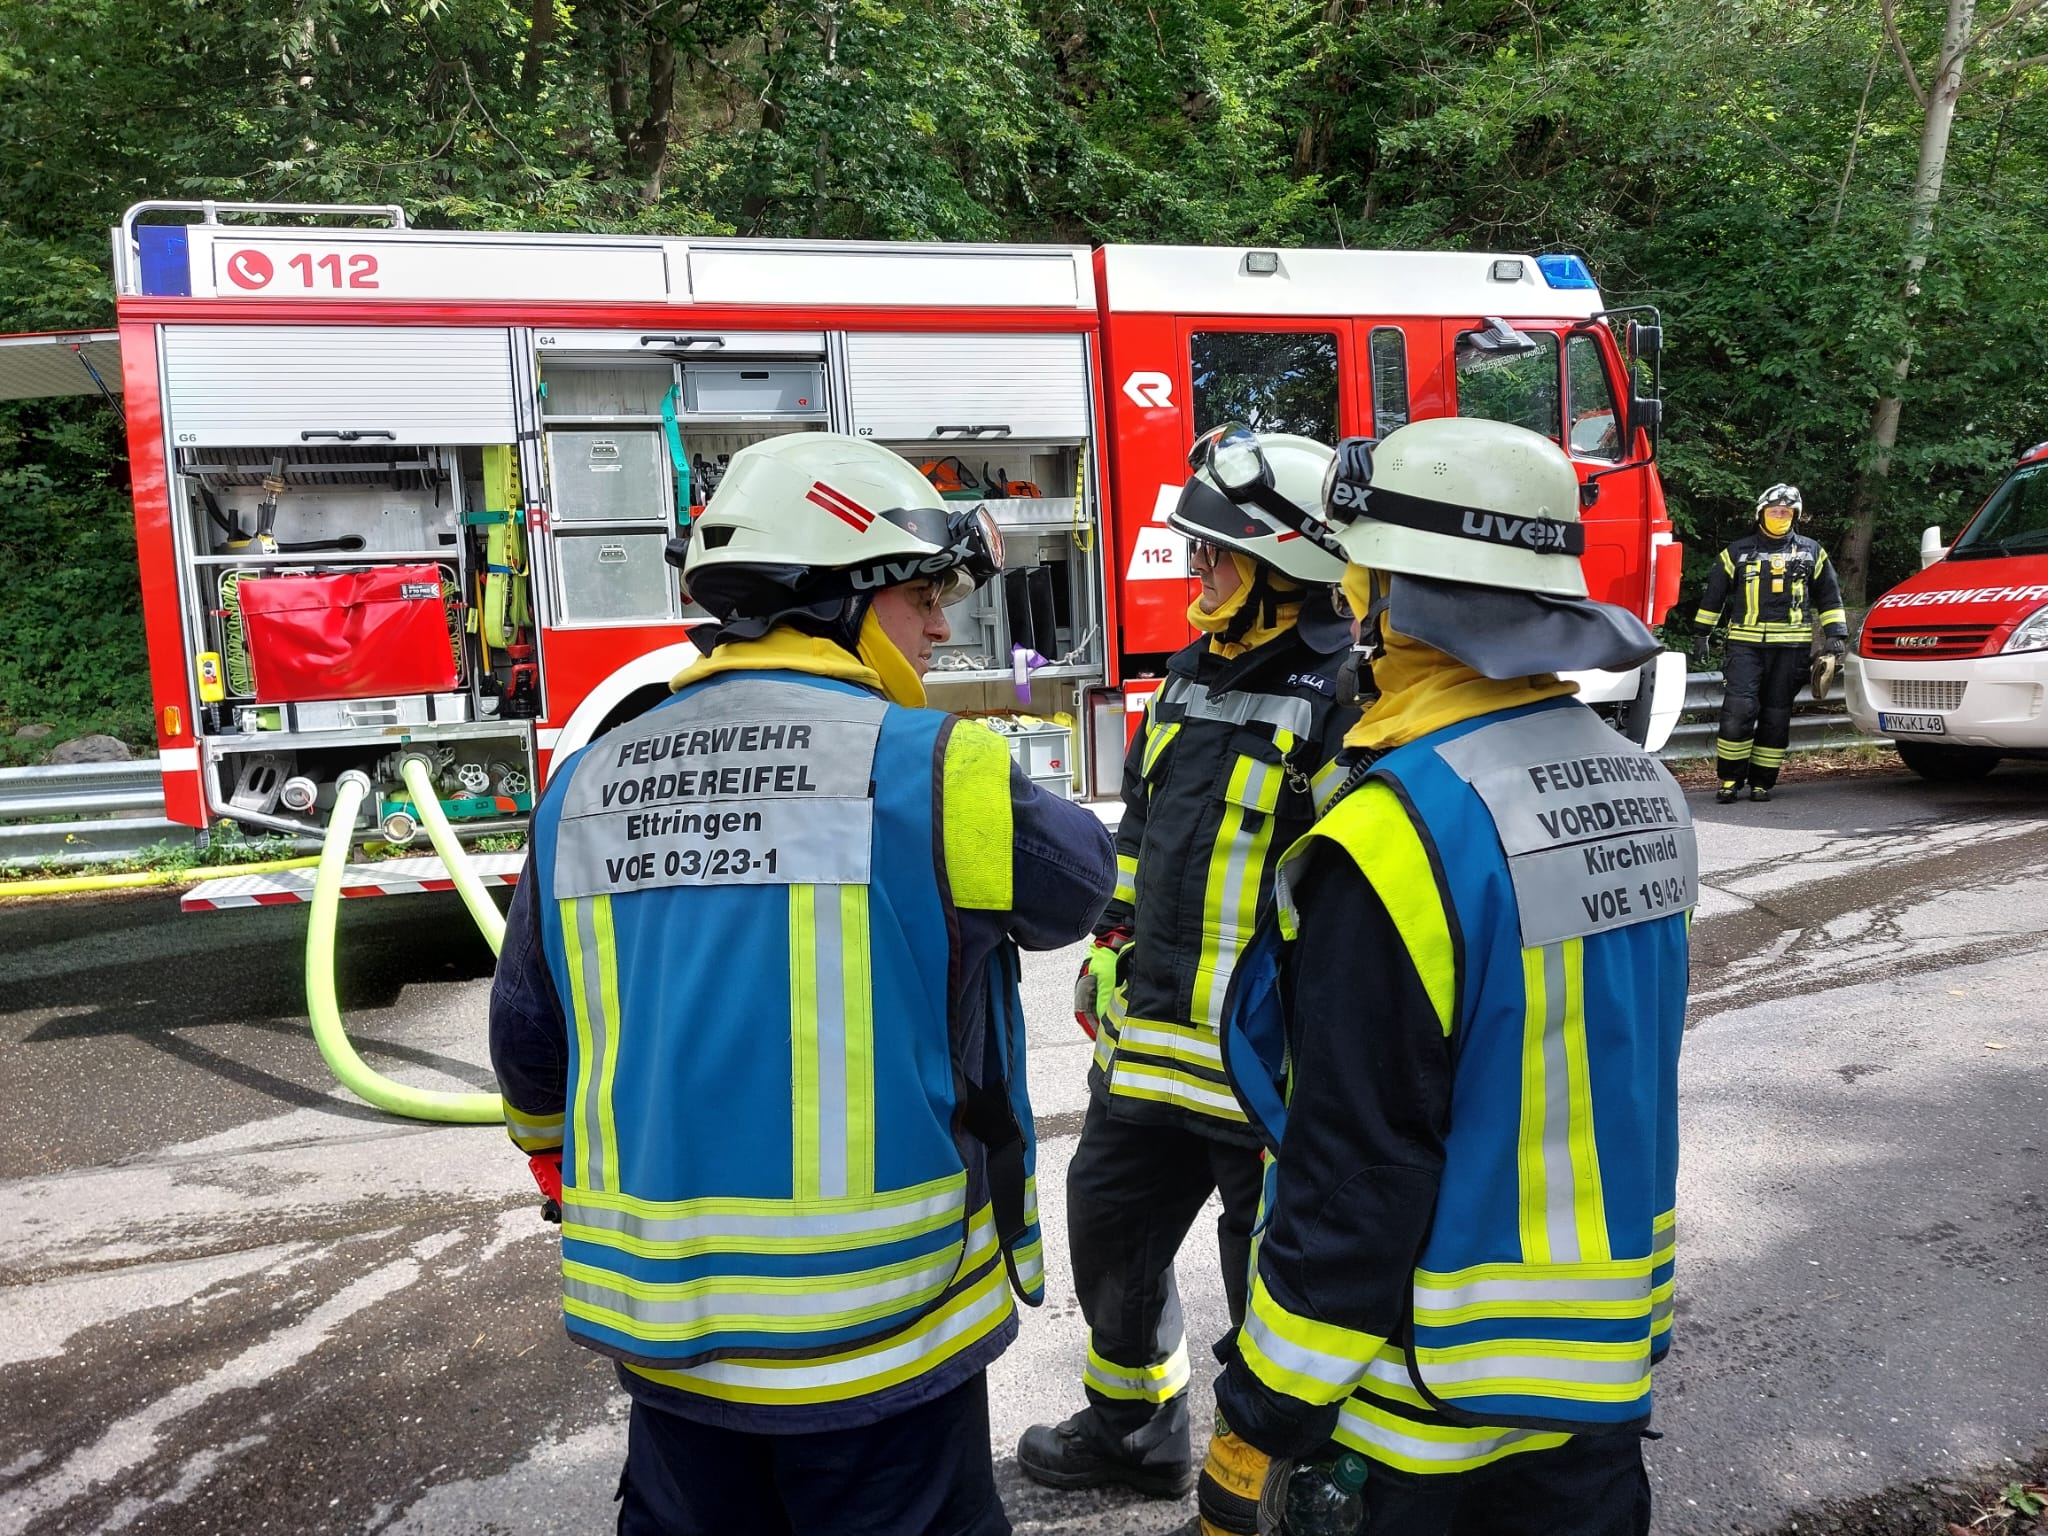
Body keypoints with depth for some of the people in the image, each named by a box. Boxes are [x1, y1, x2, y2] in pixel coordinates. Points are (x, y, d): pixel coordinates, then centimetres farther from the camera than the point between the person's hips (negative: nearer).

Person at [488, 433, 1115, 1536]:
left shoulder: (586, 786, 1)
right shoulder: (923, 766, -17)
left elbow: (529, 1042, 11)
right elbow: (1073, 882, 1)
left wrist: (570, 1177, 30)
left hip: (658, 1313, 5)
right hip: (874, 1318, -5)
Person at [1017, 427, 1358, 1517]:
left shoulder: (1348, 706, -18)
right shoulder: (1193, 674, 8)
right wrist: (1107, 956, 19)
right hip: (1148, 1042, 9)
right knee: (1111, 1228, 24)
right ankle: (1134, 1428, 48)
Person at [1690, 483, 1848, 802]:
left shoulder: (1811, 552, 13)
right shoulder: (1738, 552, 8)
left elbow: (1828, 595, 17)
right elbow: (1714, 594, 14)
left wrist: (1835, 633, 9)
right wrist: (1701, 632, 12)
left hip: (1792, 645, 2)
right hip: (1745, 643, -1)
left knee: (1776, 714, 3)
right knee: (1738, 708, -14)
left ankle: (1762, 781, 10)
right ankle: (1730, 779, -6)